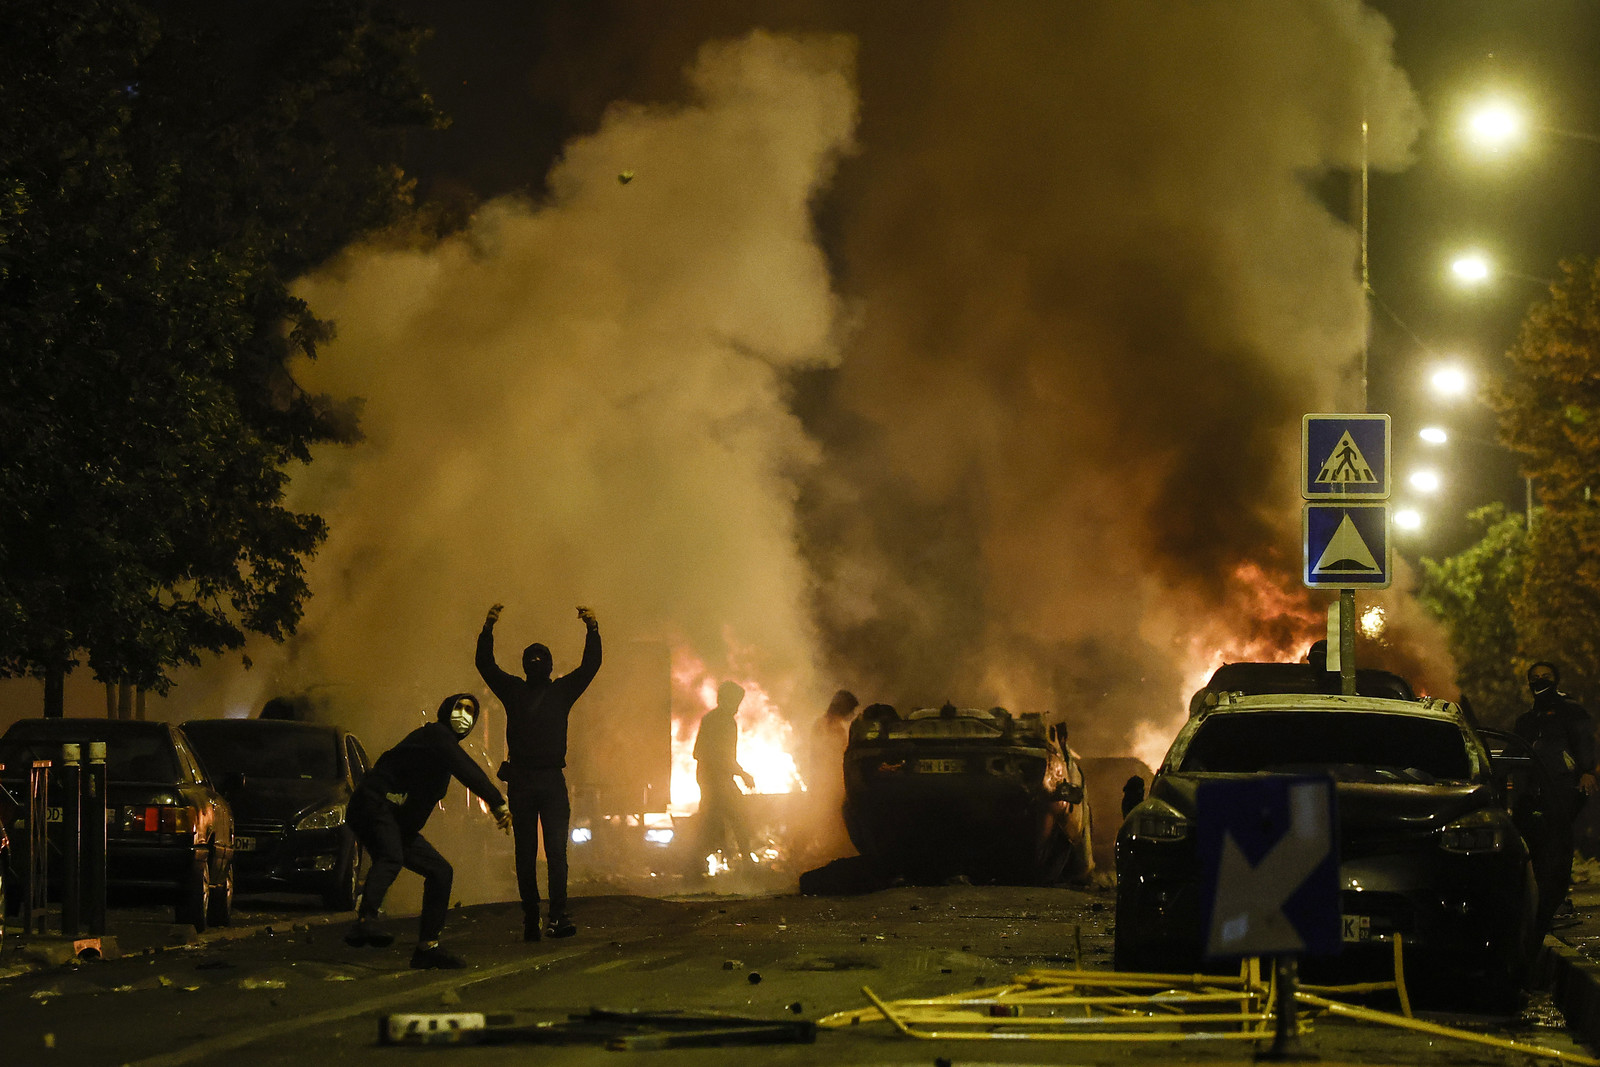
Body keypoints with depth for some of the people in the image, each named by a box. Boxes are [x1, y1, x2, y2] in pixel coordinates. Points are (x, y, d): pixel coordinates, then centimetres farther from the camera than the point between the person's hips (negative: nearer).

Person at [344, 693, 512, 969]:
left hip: (399, 824, 10)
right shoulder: (436, 735, -7)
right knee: (390, 858, -36)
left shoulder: (446, 744, 25)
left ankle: (427, 947, 12)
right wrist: (498, 803, -27)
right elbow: (467, 771, -21)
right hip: (374, 808, -10)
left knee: (441, 871, 11)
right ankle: (365, 921, -58)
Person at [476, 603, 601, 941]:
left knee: (556, 849, -10)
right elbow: (485, 664, 4)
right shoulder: (513, 691, 11)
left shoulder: (562, 691, 12)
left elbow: (591, 665, 4)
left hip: (552, 781, -1)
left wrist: (592, 630, -10)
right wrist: (488, 628, -9)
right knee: (525, 853, 4)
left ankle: (558, 916, -15)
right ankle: (530, 917, 7)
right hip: (521, 781, 1)